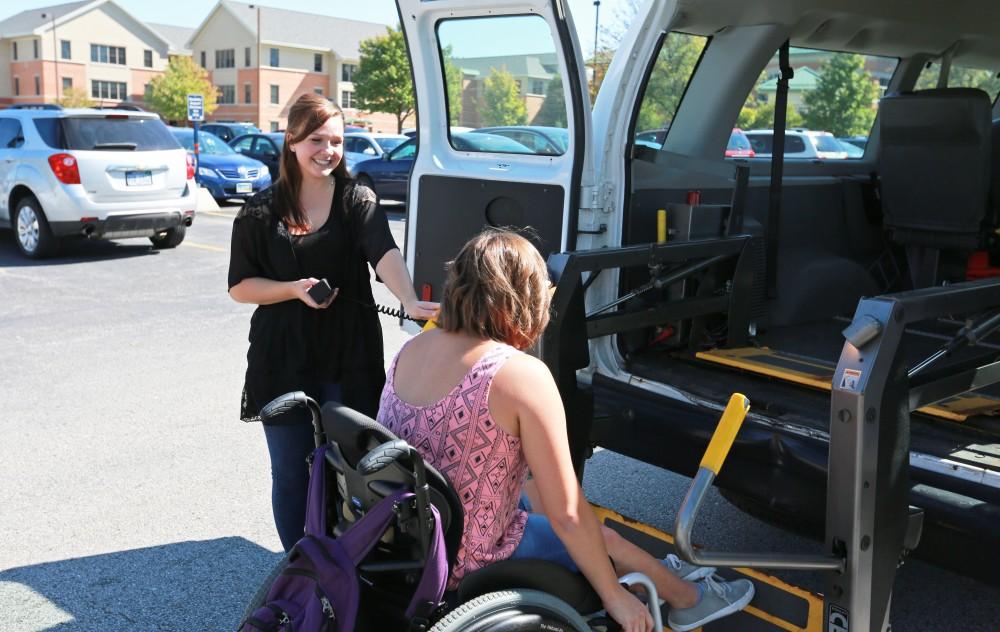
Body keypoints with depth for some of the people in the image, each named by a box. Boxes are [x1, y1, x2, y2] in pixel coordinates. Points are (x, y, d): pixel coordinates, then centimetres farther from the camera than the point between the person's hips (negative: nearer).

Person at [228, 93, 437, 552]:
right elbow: (240, 286, 4)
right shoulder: (261, 212, 1)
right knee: (291, 473, 10)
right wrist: (295, 289, -14)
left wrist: (409, 301, -40)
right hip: (284, 363, 1)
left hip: (350, 360, 0)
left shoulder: (357, 201, -1)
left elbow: (385, 254, -20)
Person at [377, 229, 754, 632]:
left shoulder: (411, 349, -3)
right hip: (465, 564, -7)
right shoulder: (522, 373, -23)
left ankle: (658, 576, 43)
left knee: (536, 494, 26)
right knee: (607, 540, 15)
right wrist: (614, 596, -5)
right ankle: (687, 599, 43)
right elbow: (567, 514, -19)